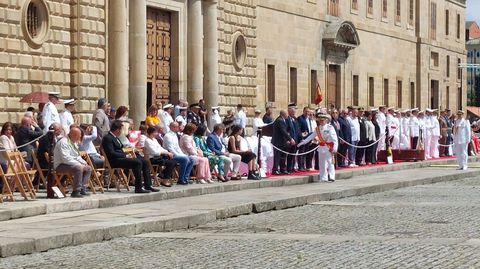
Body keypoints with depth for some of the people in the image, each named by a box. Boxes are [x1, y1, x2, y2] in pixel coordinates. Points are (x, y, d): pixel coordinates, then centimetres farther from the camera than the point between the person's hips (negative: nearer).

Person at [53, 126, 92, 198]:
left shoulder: (74, 143, 15)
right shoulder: (64, 142, -18)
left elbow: (77, 156, 23)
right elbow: (66, 158, -27)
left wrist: (83, 162, 2)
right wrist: (79, 164, -26)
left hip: (72, 164, 10)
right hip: (61, 165, -10)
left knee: (88, 168, 3)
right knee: (79, 168, -33)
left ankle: (82, 189, -4)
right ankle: (76, 191, -30)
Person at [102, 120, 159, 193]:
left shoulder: (115, 138, 21)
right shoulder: (107, 138, -11)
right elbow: (111, 153, -19)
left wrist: (126, 155, 4)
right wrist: (125, 156, -17)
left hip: (121, 157, 10)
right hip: (115, 161, -10)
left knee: (144, 162, 0)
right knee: (137, 162, -27)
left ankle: (148, 185, -1)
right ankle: (138, 188, -27)